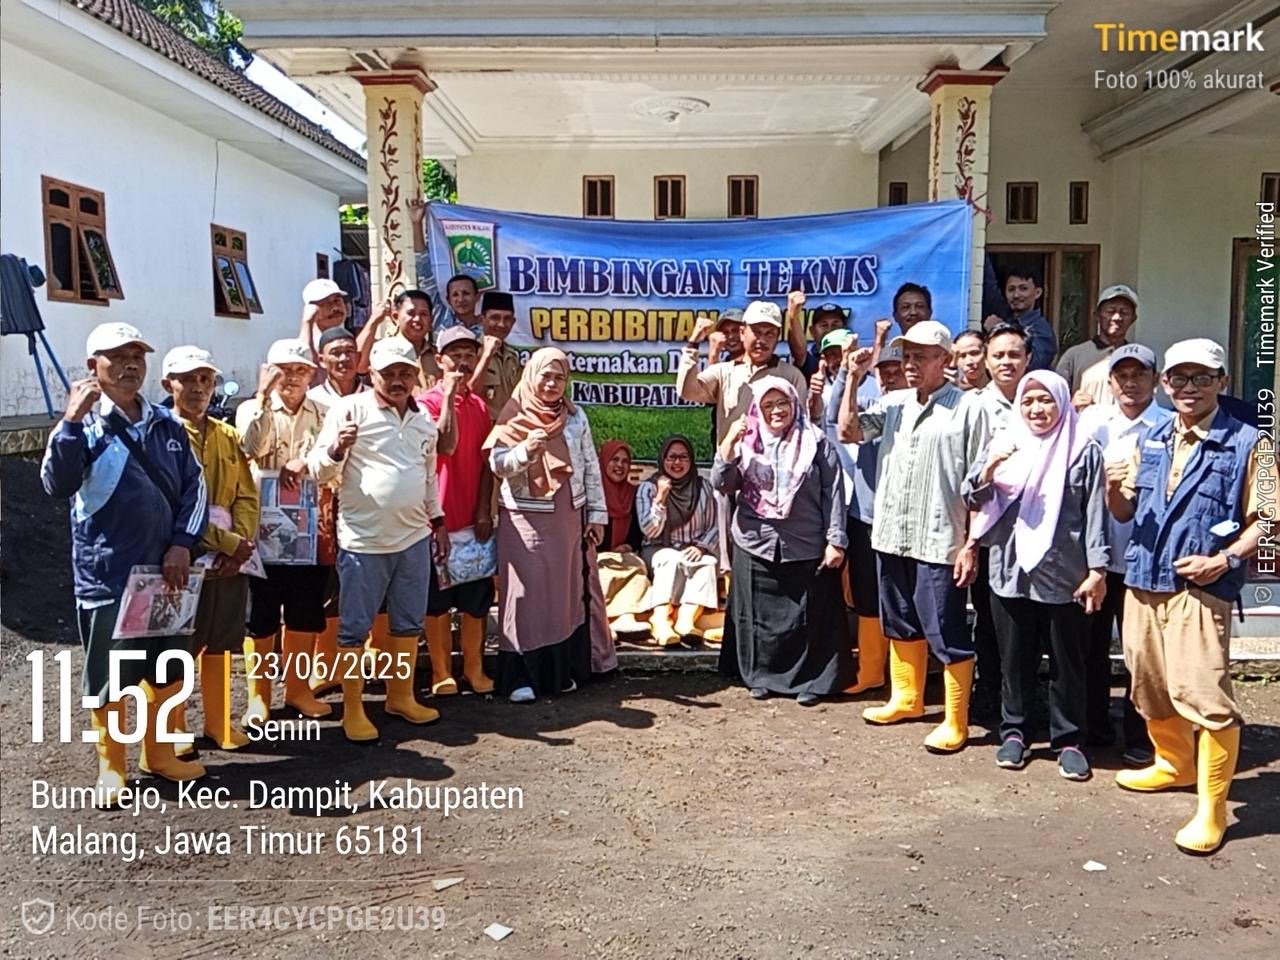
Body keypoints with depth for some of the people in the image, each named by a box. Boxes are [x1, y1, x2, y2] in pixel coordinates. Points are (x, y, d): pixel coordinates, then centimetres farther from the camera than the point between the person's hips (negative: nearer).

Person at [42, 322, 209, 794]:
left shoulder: (167, 424, 6)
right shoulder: (85, 426, -6)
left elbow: (195, 486, 7)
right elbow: (58, 484, -21)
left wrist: (183, 544, -4)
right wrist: (71, 421, -30)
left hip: (167, 569, 5)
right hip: (108, 575, -4)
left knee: (169, 670, 15)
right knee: (110, 677, 7)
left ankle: (159, 754, 34)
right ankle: (111, 768, 25)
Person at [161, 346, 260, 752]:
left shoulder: (227, 435, 11)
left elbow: (246, 495, 7)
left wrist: (242, 541, -10)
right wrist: (228, 543, -17)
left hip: (231, 558, 5)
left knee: (219, 643, 14)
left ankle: (219, 723, 26)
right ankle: (172, 731, 19)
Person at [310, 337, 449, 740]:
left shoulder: (424, 418, 11)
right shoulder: (350, 408, -8)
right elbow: (320, 470, -9)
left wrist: (438, 521, 19)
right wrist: (338, 446, -29)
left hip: (414, 539, 6)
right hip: (363, 540, -6)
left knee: (408, 623, 15)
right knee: (355, 628, 4)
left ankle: (401, 696, 30)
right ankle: (352, 710, 16)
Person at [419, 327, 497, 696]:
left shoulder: (480, 405, 9)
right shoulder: (427, 401, -6)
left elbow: (485, 462, 8)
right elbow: (444, 445, -22)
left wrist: (485, 510, 0)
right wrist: (449, 395, -19)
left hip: (474, 518, 5)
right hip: (438, 517, -4)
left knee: (477, 598, 10)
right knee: (437, 600, 6)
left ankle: (474, 667, 23)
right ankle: (441, 671, 17)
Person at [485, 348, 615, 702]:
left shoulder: (575, 416, 7)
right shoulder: (513, 417, -2)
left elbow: (591, 466, 7)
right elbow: (497, 465, -9)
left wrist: (597, 514, 4)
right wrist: (525, 450, -27)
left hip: (570, 517, 4)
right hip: (525, 518, -4)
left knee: (568, 591, 9)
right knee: (528, 594, -3)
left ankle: (563, 669, 20)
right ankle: (521, 676, 2)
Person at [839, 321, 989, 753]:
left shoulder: (968, 408, -7)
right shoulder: (894, 403, 10)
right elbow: (849, 431, 1)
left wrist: (972, 544, -12)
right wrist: (854, 377, -2)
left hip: (940, 541, -6)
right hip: (892, 535, 6)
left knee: (947, 634, 0)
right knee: (901, 625, 20)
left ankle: (956, 722, 12)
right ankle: (907, 698, 37)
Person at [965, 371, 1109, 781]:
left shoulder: (1084, 449, -1)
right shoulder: (1005, 442, 6)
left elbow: (1095, 513, -2)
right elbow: (973, 498, 2)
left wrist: (1097, 569, -6)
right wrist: (990, 467, -17)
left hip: (1065, 574, -2)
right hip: (1011, 570, 2)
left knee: (1066, 663, 8)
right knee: (1015, 659, 11)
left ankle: (1069, 739, 19)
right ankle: (1014, 731, 24)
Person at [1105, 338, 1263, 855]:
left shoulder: (1245, 443, -2)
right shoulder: (1150, 440, 11)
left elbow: (1263, 519, -4)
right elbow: (1126, 513, 14)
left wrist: (1225, 560, -18)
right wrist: (1113, 490, -8)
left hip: (1201, 589, -5)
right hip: (1142, 582, 6)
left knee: (1203, 694, -11)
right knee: (1149, 687, 17)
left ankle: (1211, 809, 2)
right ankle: (1175, 763, 40)